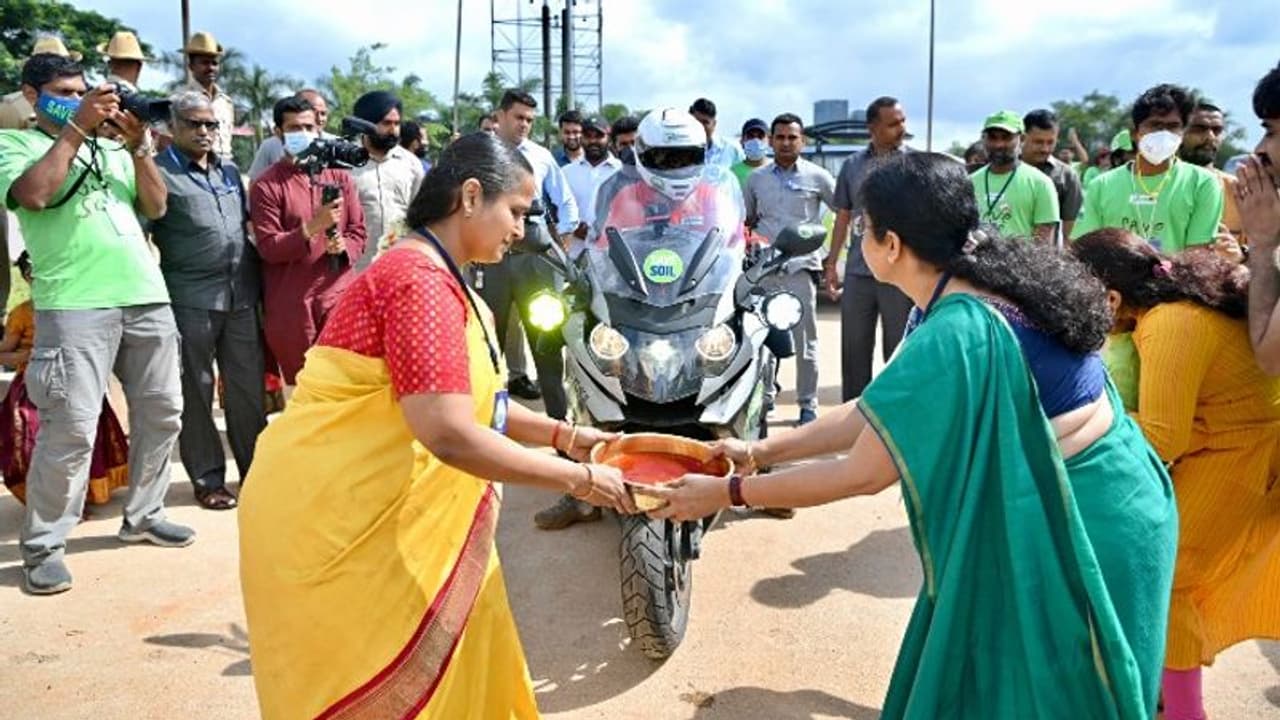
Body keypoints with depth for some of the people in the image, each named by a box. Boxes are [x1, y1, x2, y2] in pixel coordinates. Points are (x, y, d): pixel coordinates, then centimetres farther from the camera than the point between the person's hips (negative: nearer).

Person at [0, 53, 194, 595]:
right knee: (71, 426, -9)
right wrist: (75, 127, -10)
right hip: (75, 304, -5)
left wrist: (139, 146, 0)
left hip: (147, 296, 6)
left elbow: (156, 207, 13)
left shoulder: (110, 148, 19)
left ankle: (142, 515, 26)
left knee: (161, 412, 10)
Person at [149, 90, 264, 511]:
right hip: (191, 300, -5)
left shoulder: (229, 171, 16)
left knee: (249, 387, 9)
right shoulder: (160, 173, -3)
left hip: (243, 297, 5)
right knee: (196, 392, 5)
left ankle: (256, 470, 20)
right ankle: (207, 480, 14)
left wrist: (258, 283, 17)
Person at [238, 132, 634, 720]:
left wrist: (563, 436, 4)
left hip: (378, 515, 10)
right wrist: (577, 479, -22)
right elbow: (450, 433, -30)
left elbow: (470, 402, 15)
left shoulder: (439, 279, 13)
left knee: (453, 666, 16)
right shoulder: (420, 282, -22)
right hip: (333, 520, -10)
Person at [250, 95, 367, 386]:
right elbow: (268, 248, -8)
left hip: (338, 298, 3)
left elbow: (359, 233, 12)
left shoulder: (340, 177, 12)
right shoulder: (266, 185, -1)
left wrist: (343, 247, -11)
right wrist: (313, 227, -21)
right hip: (290, 305, -3)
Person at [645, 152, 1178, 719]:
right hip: (1079, 513, 9)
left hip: (1077, 533, -9)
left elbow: (860, 474, -21)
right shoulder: (992, 284, 2)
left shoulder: (956, 333, -29)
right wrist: (759, 451, 7)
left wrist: (727, 493, -11)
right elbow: (880, 411, 6)